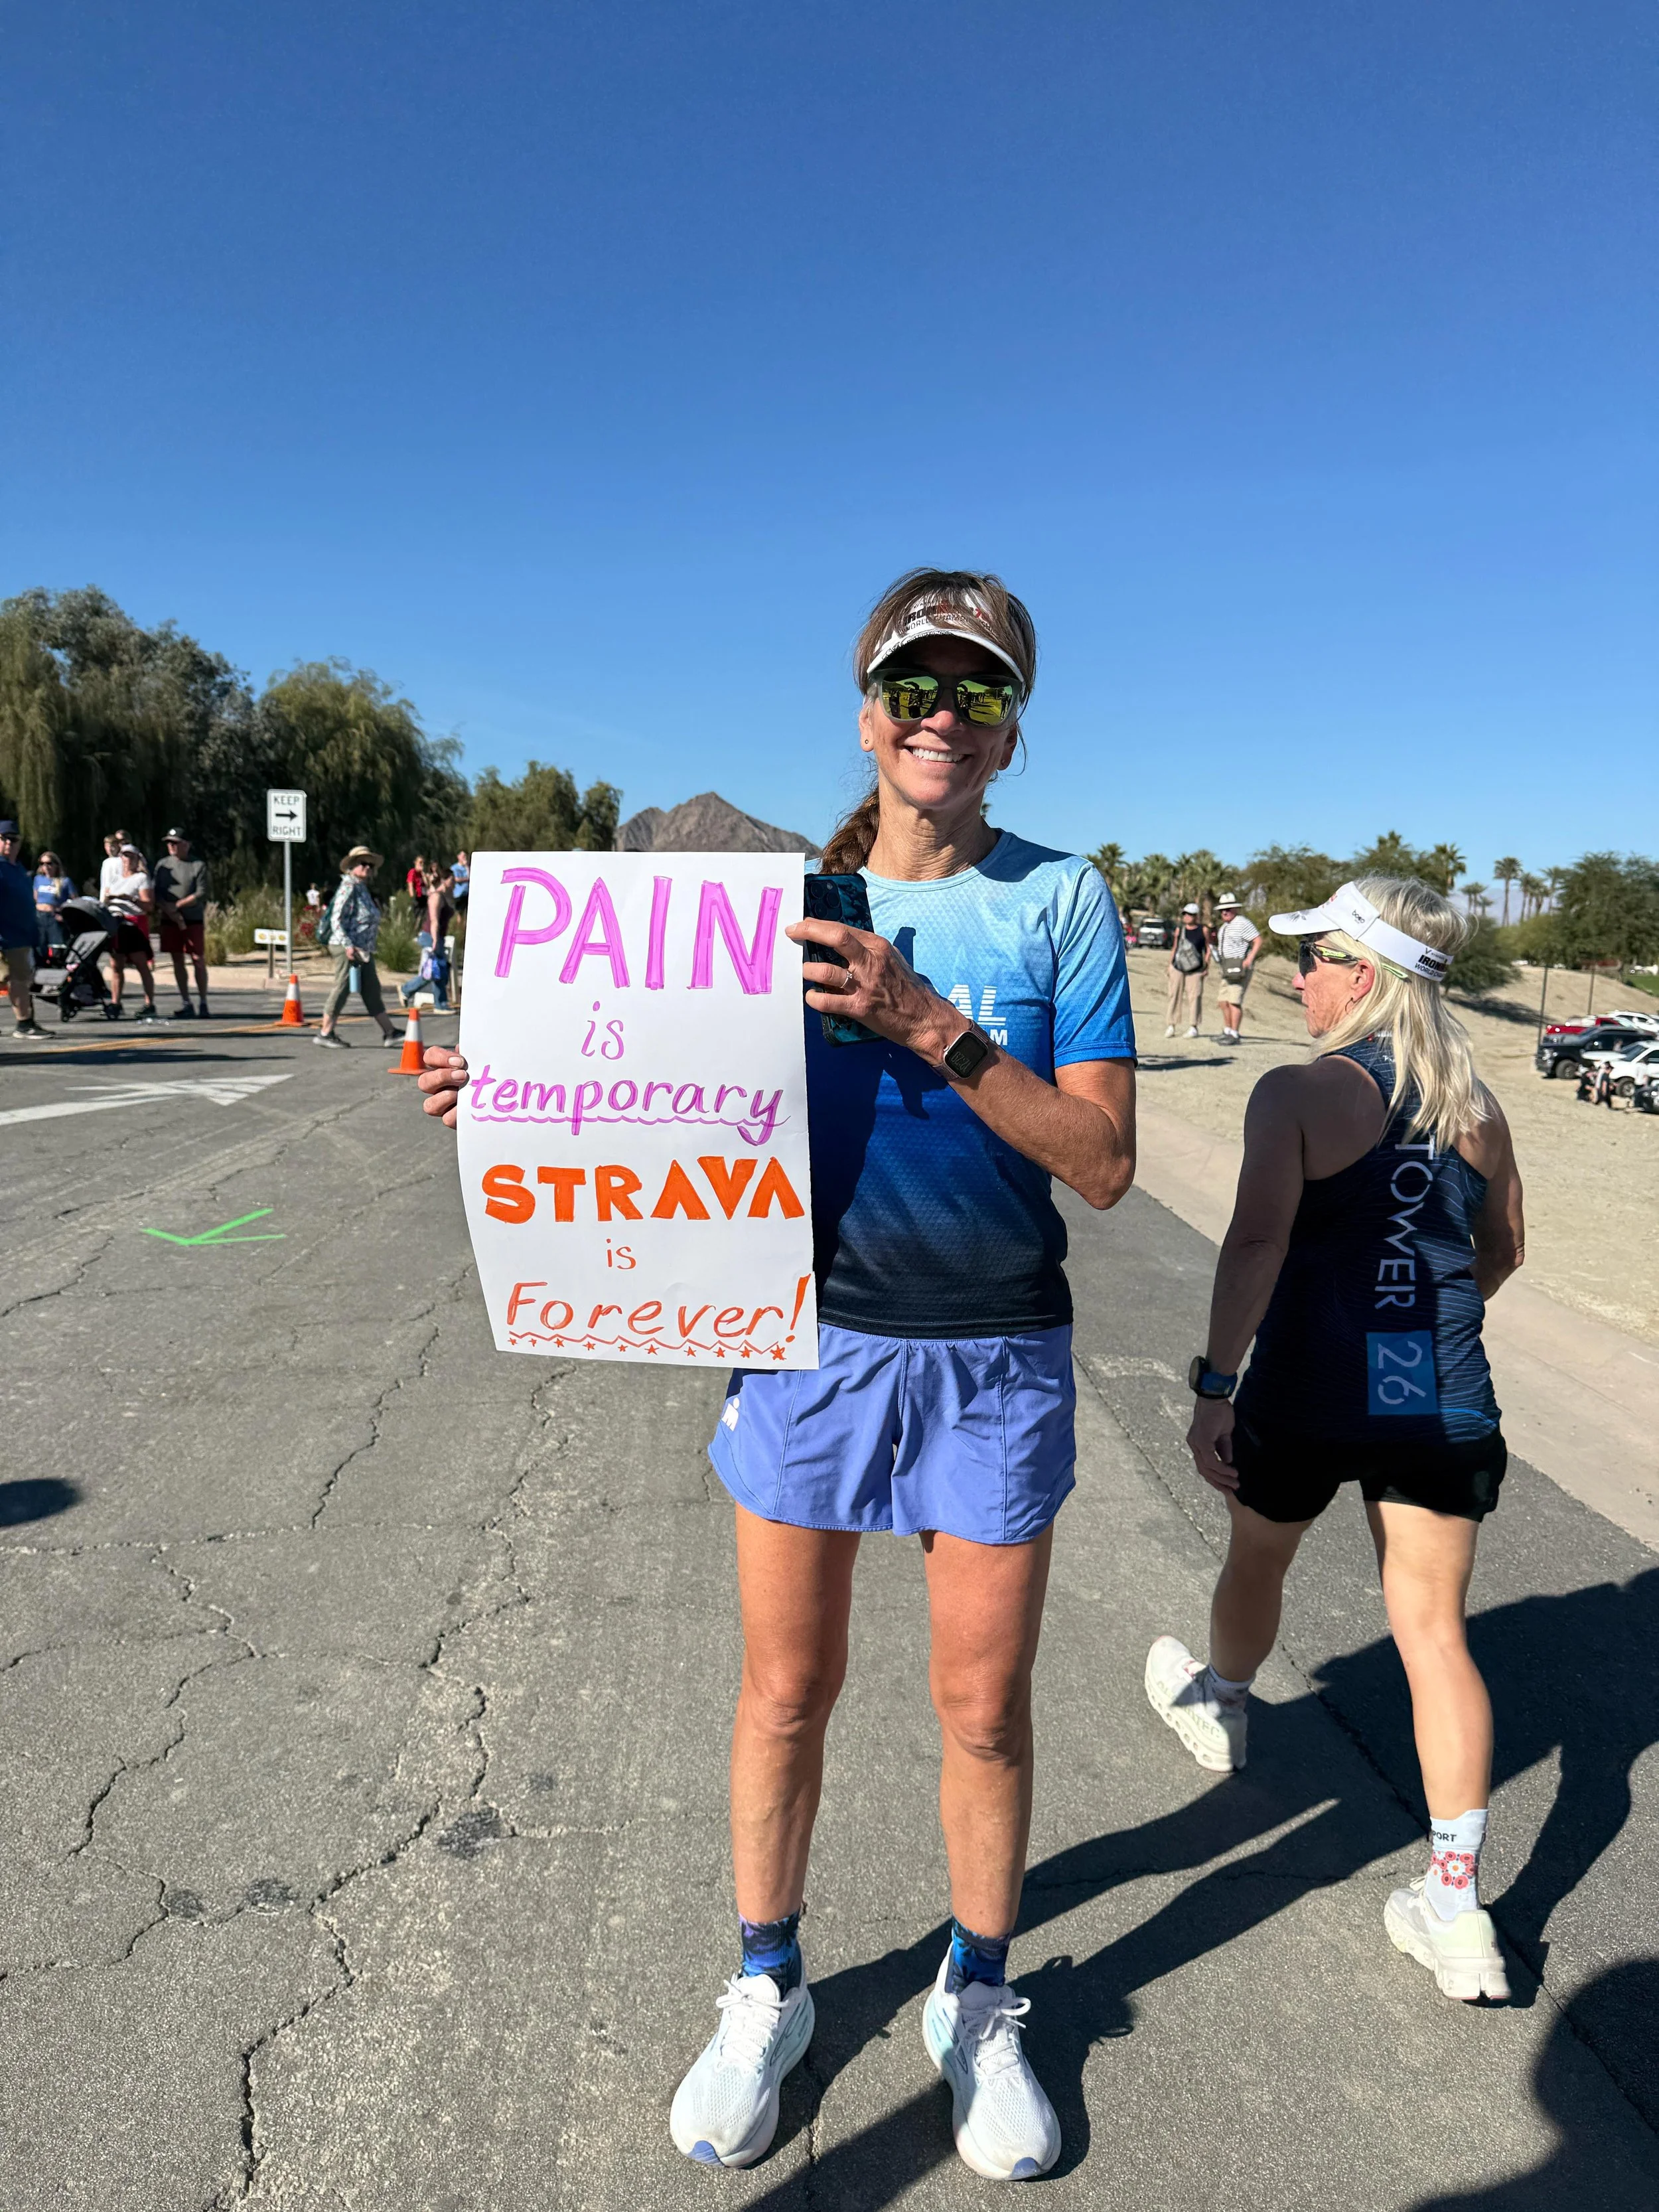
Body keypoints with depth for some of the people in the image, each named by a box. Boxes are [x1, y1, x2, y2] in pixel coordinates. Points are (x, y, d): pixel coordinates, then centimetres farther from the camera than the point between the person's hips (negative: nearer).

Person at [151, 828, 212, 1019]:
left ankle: (202, 1003, 3)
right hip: (169, 922, 3)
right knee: (177, 961, 5)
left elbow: (201, 895, -8)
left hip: (194, 920, -3)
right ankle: (185, 1004, 10)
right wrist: (168, 911, -11)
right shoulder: (162, 865, 10)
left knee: (199, 961, -3)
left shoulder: (199, 866, 0)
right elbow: (157, 894, 5)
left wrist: (176, 905, -13)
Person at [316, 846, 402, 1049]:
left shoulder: (364, 889, 16)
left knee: (372, 991, 9)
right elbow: (336, 919, -18)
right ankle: (325, 1033, 5)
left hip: (364, 949, 10)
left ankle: (389, 1033, 11)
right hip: (348, 947, -10)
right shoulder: (348, 887, -11)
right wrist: (348, 945, -24)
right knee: (342, 988, -4)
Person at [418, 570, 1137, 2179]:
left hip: (994, 1357, -1)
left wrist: (928, 1024, -24)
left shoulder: (1059, 901, -5)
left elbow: (1102, 1163, -13)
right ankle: (765, 1996, 39)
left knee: (983, 1708, 12)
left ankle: (977, 2004, 39)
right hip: (810, 1337, 1)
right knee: (786, 1691, 14)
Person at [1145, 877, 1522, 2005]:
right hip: (1446, 1407, 4)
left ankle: (1220, 1708, 52)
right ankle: (1457, 1905, 12)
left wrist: (1215, 1384, -20)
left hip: (1312, 1396, -3)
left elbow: (1257, 1244, -23)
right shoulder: (1478, 1106, 4)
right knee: (1435, 1633, 9)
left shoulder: (1298, 1095, -13)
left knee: (1258, 1561, 24)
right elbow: (1500, 1254, 15)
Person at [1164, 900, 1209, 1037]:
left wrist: (1206, 966, -1)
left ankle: (1193, 1026, 0)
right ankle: (1172, 1025, 5)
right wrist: (1170, 965, 11)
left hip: (1195, 969, -2)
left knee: (1194, 995, -6)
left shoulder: (1203, 930, 3)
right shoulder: (1179, 930, 10)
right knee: (1175, 994, 0)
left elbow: (1208, 949, 6)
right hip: (1177, 966, 2)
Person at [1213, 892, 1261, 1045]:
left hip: (1240, 968, -10)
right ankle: (1227, 1031, 22)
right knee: (1224, 1001, 12)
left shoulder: (1242, 923, -11)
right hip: (1228, 969, 10)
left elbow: (1258, 941, -15)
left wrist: (1249, 959, -24)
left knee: (1234, 1001, -13)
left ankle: (1234, 1035, -12)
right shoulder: (1224, 926, 19)